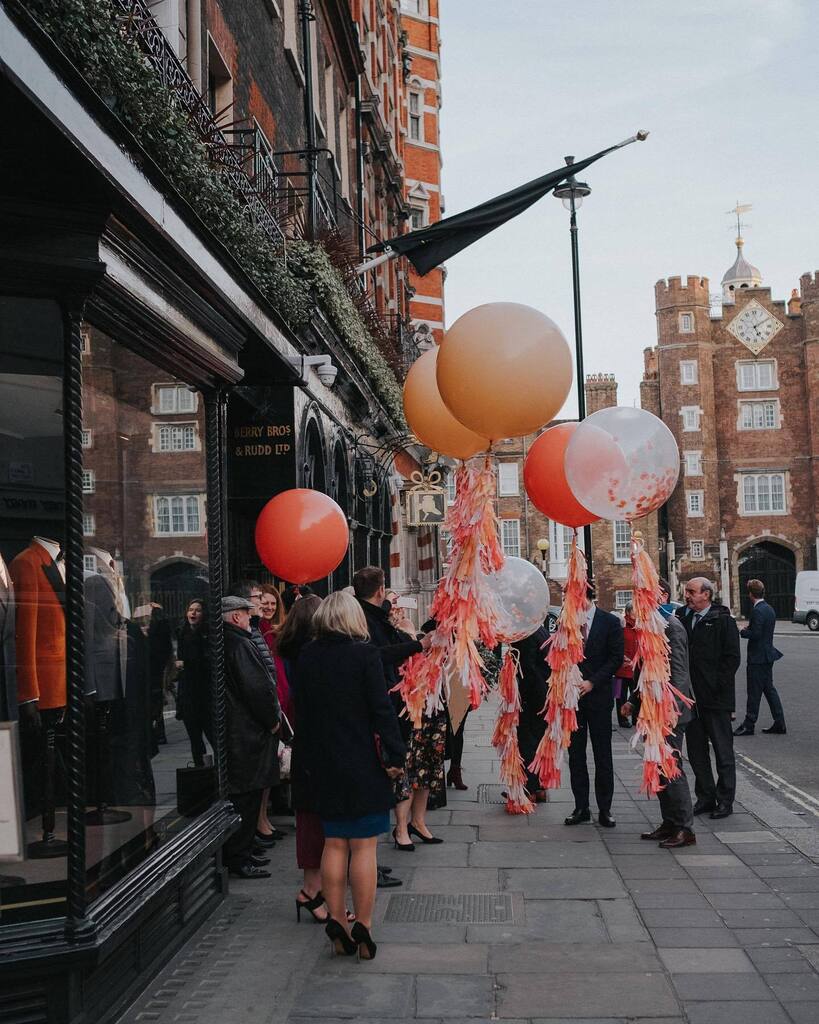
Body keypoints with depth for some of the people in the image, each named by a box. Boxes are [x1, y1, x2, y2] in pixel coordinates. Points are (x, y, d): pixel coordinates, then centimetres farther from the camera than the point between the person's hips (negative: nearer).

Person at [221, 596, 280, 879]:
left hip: (228, 727, 10)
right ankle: (239, 858, 5)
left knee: (239, 793, 17)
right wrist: (272, 720, -7)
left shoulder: (220, 642, 12)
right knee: (247, 795, -2)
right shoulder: (241, 645, -18)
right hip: (247, 733, -10)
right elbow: (257, 688, -20)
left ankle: (236, 854, 25)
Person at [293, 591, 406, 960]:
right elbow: (381, 708, -13)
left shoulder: (306, 657, 2)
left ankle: (337, 923, 14)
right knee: (363, 846, 2)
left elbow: (301, 711, 6)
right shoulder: (364, 654, -11)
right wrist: (395, 755, -7)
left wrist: (306, 762, 14)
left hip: (323, 765, 4)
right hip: (363, 765, -4)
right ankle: (362, 930, 5)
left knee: (334, 844, 13)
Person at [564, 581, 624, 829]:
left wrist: (592, 682, -11)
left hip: (598, 695, -3)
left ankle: (604, 809, 9)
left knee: (602, 754, 1)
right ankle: (581, 807, 13)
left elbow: (616, 658, -4)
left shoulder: (610, 622, -2)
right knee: (575, 754, 5)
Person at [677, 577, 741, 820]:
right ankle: (705, 797, 21)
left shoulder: (723, 621, -6)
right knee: (696, 750, 11)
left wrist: (717, 686, -13)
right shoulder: (681, 617, 7)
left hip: (716, 698, -5)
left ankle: (725, 800, 11)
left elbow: (732, 658, -8)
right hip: (690, 697, 5)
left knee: (723, 750, 4)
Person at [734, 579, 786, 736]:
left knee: (754, 692, -3)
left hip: (758, 657, -9)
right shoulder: (769, 609, 10)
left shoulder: (757, 611, -20)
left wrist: (742, 631, -6)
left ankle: (749, 725, 4)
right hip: (768, 655, 9)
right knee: (769, 689, 14)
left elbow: (755, 634, -23)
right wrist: (749, 628, 12)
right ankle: (779, 723, 16)